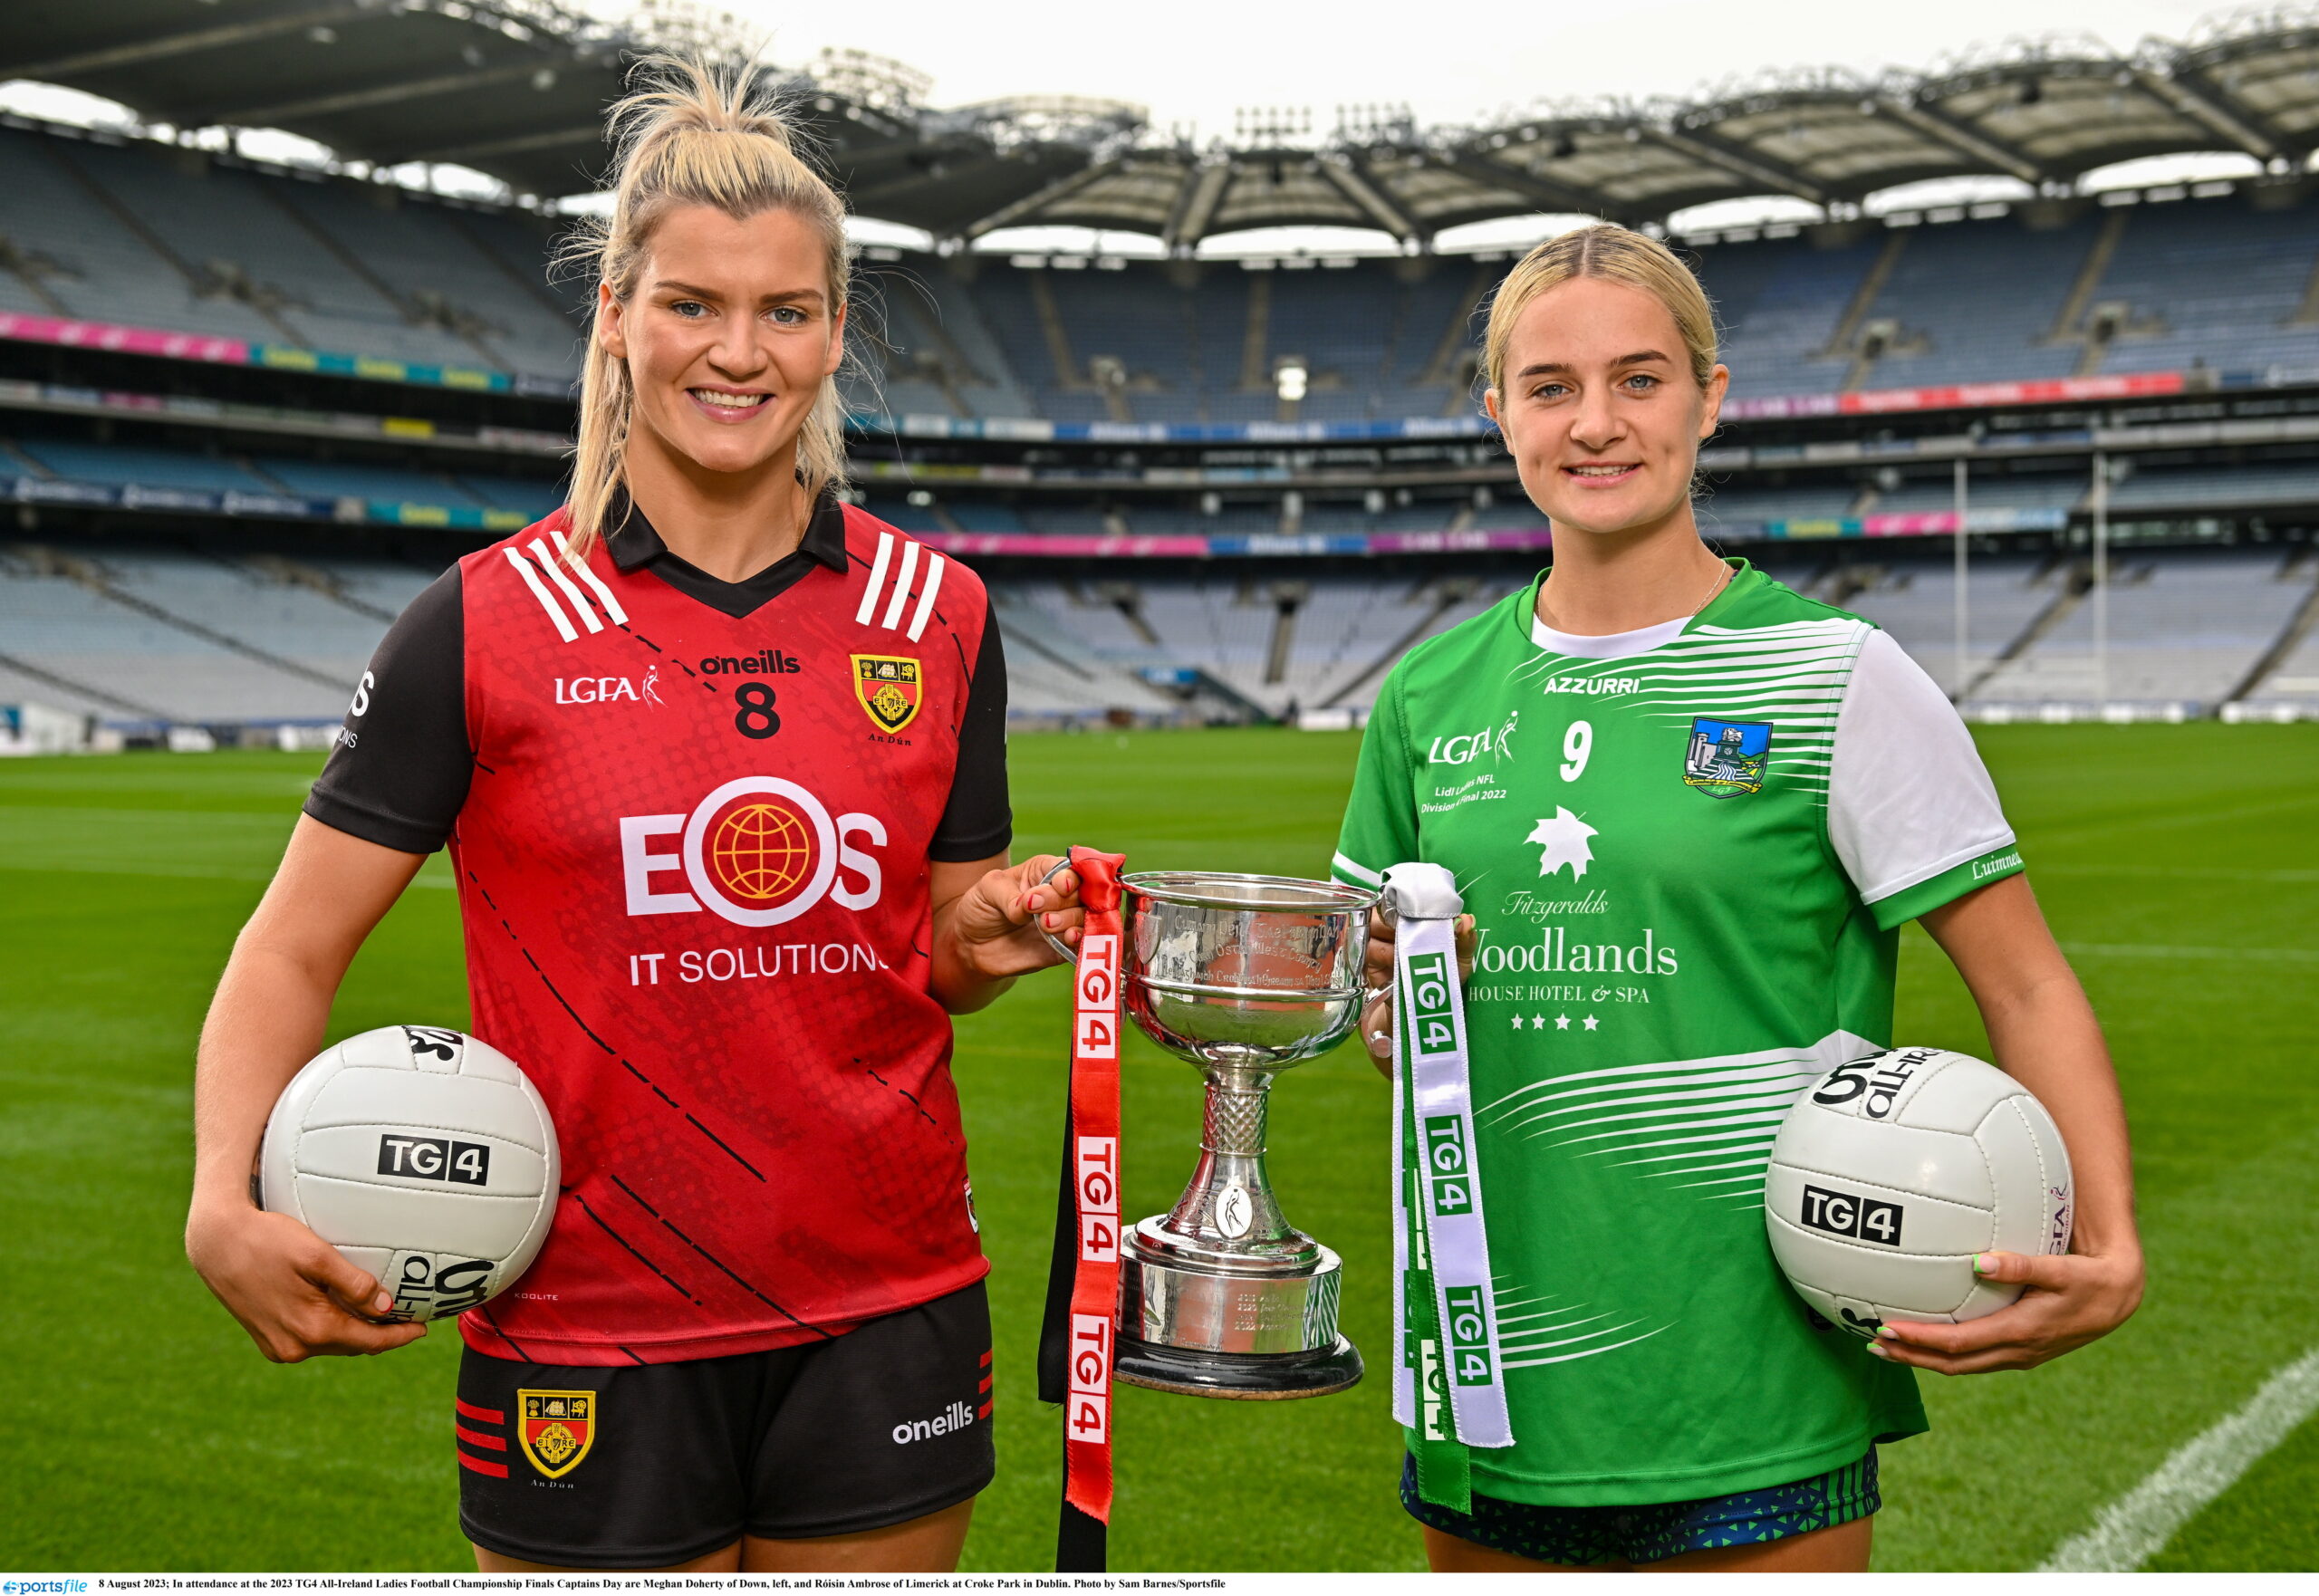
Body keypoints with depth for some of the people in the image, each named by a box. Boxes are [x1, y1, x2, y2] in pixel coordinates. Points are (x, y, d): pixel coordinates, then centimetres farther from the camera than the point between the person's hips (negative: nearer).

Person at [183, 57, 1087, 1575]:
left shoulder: (936, 612, 4)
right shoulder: (487, 623, -4)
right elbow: (293, 948, -2)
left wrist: (986, 936, -10)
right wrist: (228, 1207, -17)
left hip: (887, 1316, 3)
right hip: (590, 1337, -2)